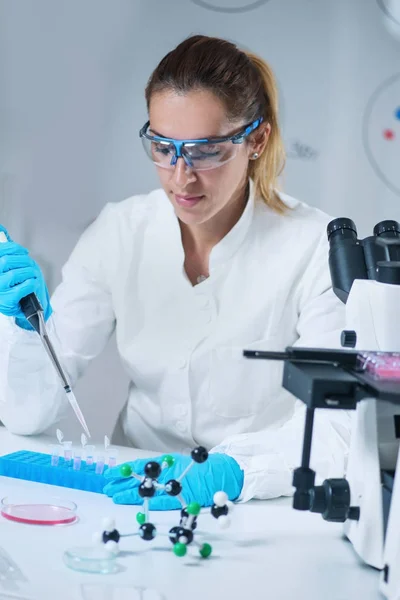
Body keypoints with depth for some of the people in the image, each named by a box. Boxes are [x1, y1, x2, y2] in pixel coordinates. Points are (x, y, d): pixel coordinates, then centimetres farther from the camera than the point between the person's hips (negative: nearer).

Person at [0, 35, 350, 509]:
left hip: (264, 508, -1)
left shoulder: (312, 246, -11)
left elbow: (338, 429, -17)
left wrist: (227, 473, -33)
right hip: (137, 491, 2)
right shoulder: (118, 233, -3)